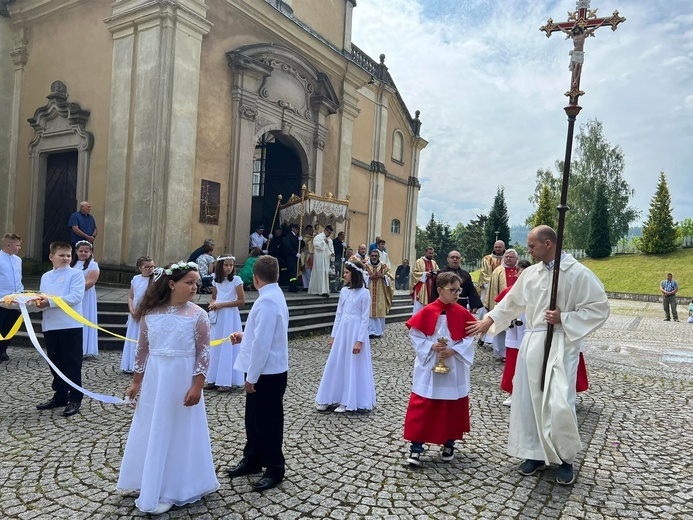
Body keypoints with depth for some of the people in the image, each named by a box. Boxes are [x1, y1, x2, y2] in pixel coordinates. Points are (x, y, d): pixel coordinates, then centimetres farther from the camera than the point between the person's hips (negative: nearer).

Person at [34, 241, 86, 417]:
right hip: (50, 325, 6)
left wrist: (50, 301, -19)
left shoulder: (76, 274, -4)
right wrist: (38, 302, -6)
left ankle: (75, 399, 10)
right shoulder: (45, 277, 16)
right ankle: (60, 395, 26)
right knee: (55, 363, 14)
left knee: (72, 363, 1)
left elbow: (76, 297, -16)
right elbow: (43, 298, 17)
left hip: (70, 325, -6)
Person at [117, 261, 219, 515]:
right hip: (154, 379, 4)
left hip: (182, 380, -3)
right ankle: (145, 481, 40)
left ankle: (167, 491, 24)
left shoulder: (198, 315, -10)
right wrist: (136, 381, 8)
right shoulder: (150, 312, -2)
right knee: (150, 433, 17)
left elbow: (203, 353, -10)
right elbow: (142, 349, 6)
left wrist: (197, 386, -14)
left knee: (178, 433, 8)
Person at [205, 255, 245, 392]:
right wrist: (213, 304, -5)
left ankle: (226, 381, 3)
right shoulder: (216, 281, 7)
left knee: (228, 347, -3)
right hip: (218, 317, 6)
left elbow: (242, 301, -12)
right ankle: (214, 378, 17)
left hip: (230, 316, -5)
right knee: (215, 347, 8)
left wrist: (221, 305, -15)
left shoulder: (236, 280, -9)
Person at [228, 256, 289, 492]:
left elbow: (262, 343, -25)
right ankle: (252, 459, 38)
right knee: (254, 417, 21)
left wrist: (251, 377, -19)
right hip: (264, 370, 10)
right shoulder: (275, 296, 8)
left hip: (267, 372, -10)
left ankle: (275, 469, 24)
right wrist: (244, 336, 18)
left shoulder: (267, 301, -24)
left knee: (268, 421, 6)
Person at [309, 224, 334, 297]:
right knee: (321, 274, -10)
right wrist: (323, 242, -17)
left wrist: (332, 253, 2)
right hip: (319, 259, -8)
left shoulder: (330, 239, 18)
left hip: (326, 259, 8)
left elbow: (331, 248, 21)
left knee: (326, 274, 7)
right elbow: (315, 244, -19)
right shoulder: (318, 236, -6)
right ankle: (322, 291, -12)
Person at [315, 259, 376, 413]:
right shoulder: (344, 291, 7)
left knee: (352, 367, 4)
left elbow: (365, 319, -11)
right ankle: (328, 398, 20)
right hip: (342, 331, 6)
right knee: (335, 364, 9)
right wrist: (333, 335, 9)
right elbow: (338, 314, 11)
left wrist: (359, 341, -15)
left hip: (355, 332, -6)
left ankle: (347, 401, 14)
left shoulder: (364, 293, -10)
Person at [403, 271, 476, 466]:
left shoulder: (462, 313, -2)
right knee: (421, 406, -1)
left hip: (454, 369, 3)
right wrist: (432, 347, -18)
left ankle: (449, 443, 32)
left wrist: (453, 350, -15)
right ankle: (416, 447, 8)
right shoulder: (427, 312, -8)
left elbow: (469, 338, -1)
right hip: (429, 367, -2)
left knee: (454, 407, 13)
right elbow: (415, 335, -5)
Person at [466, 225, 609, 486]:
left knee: (559, 404, -11)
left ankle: (566, 459, 14)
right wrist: (489, 320, 20)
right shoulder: (530, 273, 8)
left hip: (561, 345, -5)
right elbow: (512, 301, 19)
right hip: (532, 344, 6)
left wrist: (564, 319, -14)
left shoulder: (578, 273, -8)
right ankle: (536, 454, 26)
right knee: (529, 399, 9)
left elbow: (600, 308, -6)